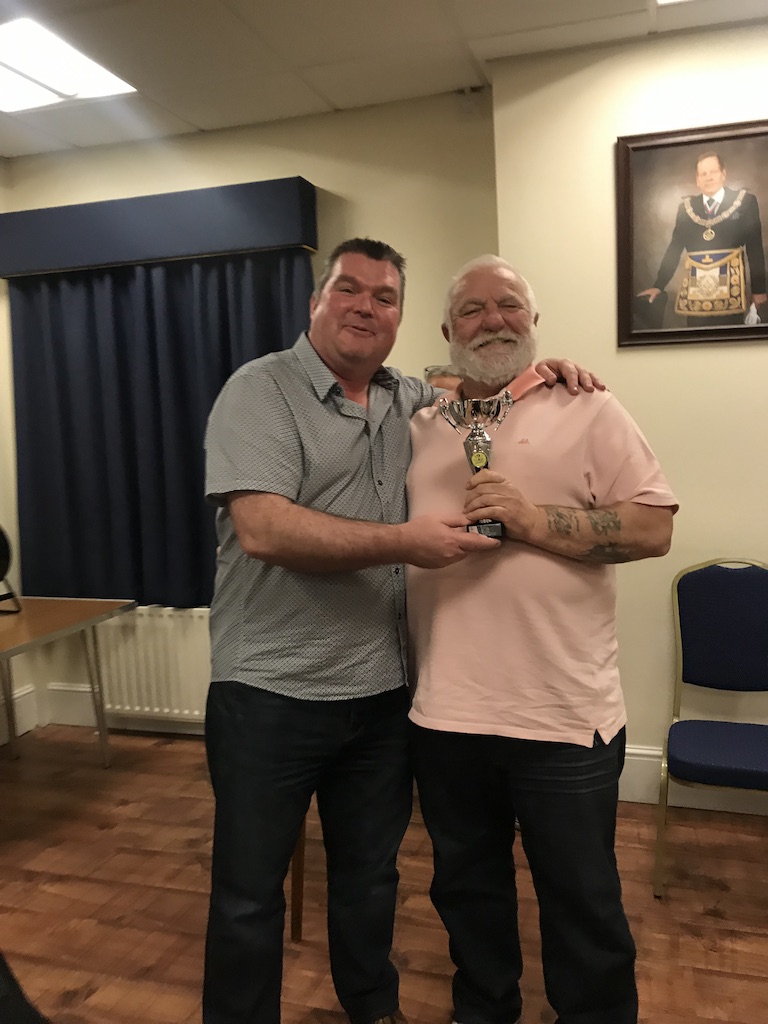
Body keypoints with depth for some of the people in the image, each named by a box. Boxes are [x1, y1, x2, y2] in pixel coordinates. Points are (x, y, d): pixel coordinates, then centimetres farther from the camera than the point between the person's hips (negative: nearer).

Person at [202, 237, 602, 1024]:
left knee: (370, 878, 22)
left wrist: (538, 373, 5)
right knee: (249, 894, 11)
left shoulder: (407, 400, 8)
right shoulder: (260, 390, -10)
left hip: (381, 693, 5)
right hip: (270, 694, -5)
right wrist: (405, 541, -23)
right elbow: (263, 529, -23)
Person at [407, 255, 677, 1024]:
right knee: (466, 889, 22)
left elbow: (653, 527, -11)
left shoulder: (585, 409, -2)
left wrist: (535, 520, -20)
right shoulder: (421, 425, 10)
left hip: (563, 717, -4)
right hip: (445, 713, 4)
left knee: (582, 903, 12)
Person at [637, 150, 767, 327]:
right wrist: (659, 285, 5)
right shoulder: (686, 207, 12)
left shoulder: (745, 201, 6)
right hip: (695, 291, 2)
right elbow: (675, 248, 12)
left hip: (731, 288, -2)